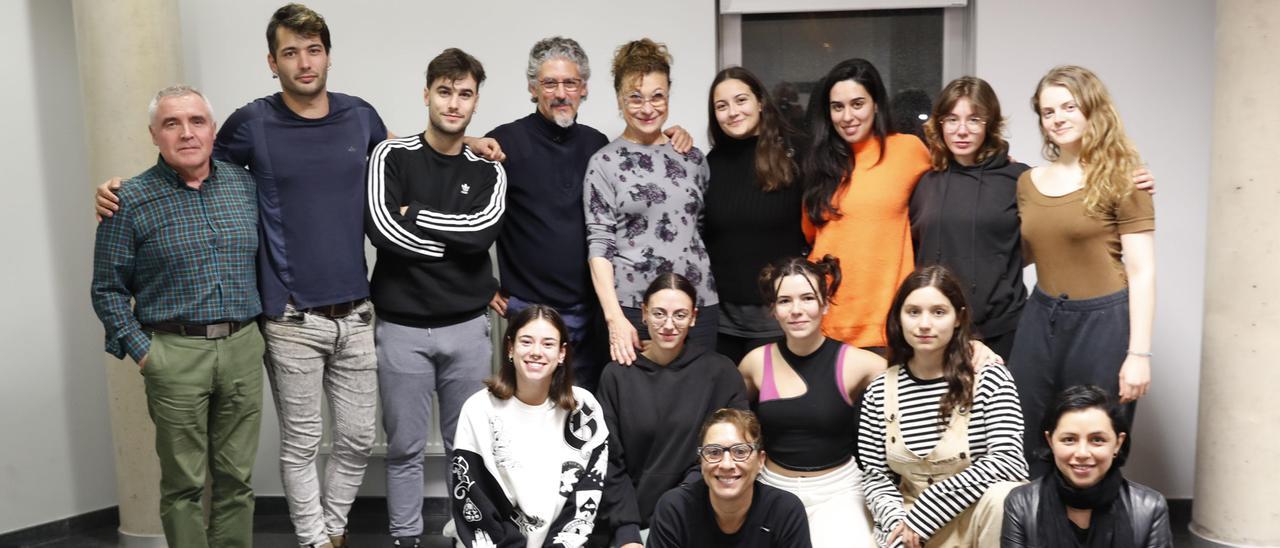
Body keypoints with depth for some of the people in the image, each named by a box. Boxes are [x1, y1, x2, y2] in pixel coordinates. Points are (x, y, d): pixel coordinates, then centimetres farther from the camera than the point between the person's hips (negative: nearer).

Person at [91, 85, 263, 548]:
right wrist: (141, 351, -7)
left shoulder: (243, 184, 6)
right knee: (184, 485, 5)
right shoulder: (132, 201, -4)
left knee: (237, 478, 10)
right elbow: (108, 290, -1)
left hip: (243, 347, 3)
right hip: (175, 353, -3)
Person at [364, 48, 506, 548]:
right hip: (402, 326, -2)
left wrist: (415, 216, -11)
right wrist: (454, 243, -12)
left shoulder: (488, 172, 6)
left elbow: (483, 230, -14)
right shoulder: (391, 157, -1)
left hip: (467, 327, 2)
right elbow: (381, 227, -17)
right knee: (405, 447, 8)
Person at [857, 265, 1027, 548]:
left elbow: (1006, 461, -16)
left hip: (977, 519, 0)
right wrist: (897, 521, -17)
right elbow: (874, 474, 3)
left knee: (1000, 495, -31)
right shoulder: (879, 390, -1)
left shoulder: (990, 379, -7)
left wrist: (922, 513, -20)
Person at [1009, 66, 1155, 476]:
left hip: (1102, 323, -5)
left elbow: (1141, 272, -10)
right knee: (1027, 451, 11)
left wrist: (1139, 353, -16)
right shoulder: (1028, 182, 9)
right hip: (1039, 320, 5)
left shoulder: (1119, 178, -6)